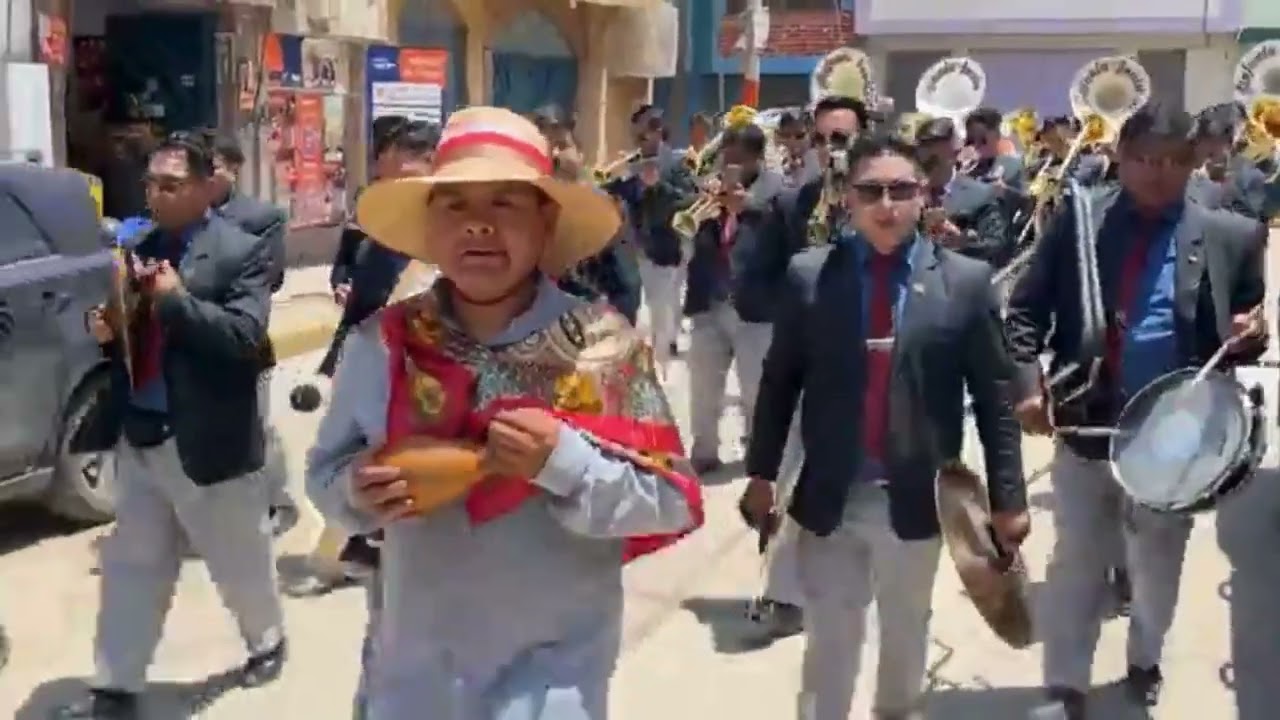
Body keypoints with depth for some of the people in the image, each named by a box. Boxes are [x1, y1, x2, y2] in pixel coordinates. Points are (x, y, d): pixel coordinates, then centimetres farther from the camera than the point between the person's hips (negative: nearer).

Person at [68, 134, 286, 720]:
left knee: (240, 560, 13)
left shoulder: (241, 252, -9)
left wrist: (175, 297, -23)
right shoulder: (142, 250, 9)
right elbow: (135, 334, 16)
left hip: (206, 443, -5)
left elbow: (246, 336, -21)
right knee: (131, 569, 10)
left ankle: (267, 641, 38)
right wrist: (107, 328, -6)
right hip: (138, 437, 6)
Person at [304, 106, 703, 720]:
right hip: (417, 653, 3)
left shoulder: (604, 347, -12)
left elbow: (671, 502, -12)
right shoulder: (382, 345, -6)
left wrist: (563, 461, -26)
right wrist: (357, 492, -17)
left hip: (554, 654, -3)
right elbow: (324, 472, 4)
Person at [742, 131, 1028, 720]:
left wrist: (1007, 498, -3)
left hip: (917, 498, 0)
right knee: (828, 646, 7)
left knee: (905, 639, 19)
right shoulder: (807, 274, -1)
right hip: (829, 496, 0)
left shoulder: (966, 280, -3)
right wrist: (761, 474, 3)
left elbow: (994, 396, -2)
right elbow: (778, 382, 4)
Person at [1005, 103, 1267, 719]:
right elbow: (1024, 311, -4)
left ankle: (1144, 661, 44)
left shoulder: (1231, 237, -2)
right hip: (1087, 424, -1)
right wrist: (1028, 385, -18)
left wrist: (1249, 336, -18)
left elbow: (1246, 334, 6)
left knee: (1159, 565, 19)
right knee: (1075, 564, 8)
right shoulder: (1077, 223, -4)